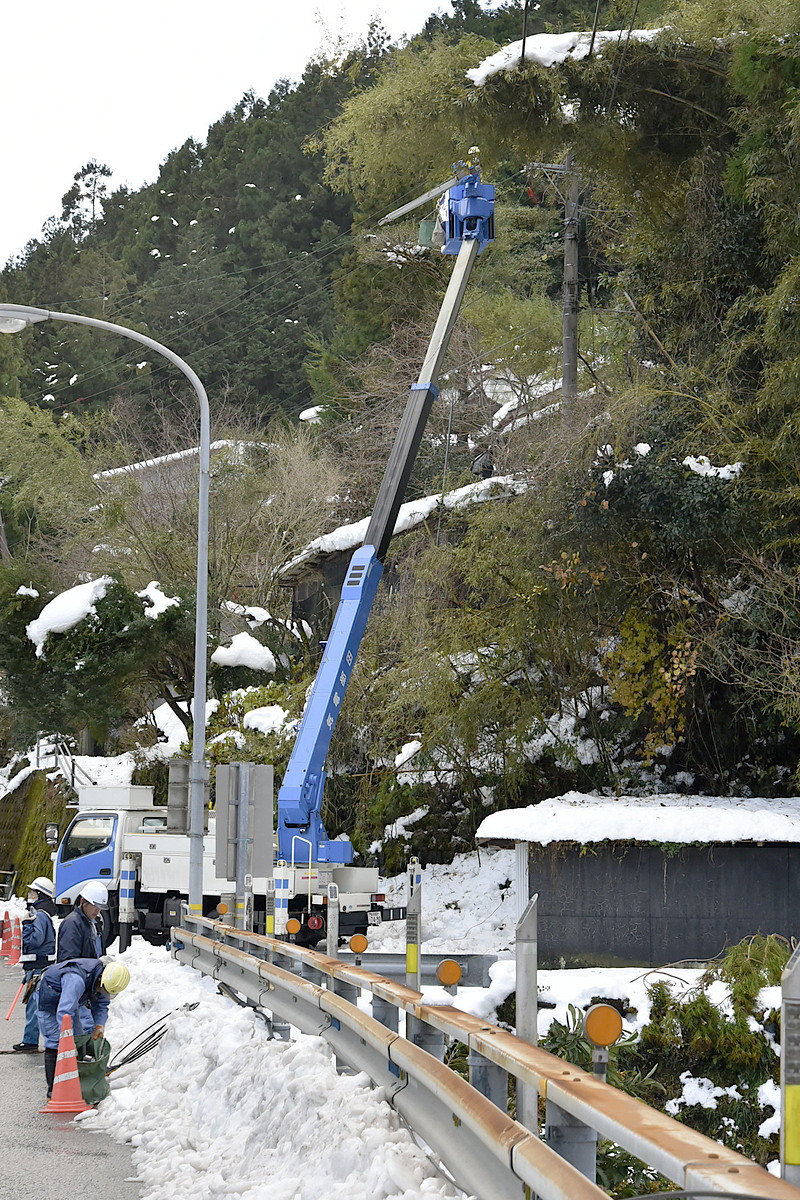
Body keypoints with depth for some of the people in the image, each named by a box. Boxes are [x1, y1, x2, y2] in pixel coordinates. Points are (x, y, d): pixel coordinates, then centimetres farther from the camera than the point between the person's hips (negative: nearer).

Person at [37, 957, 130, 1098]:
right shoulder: (77, 980, -45)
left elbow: (101, 1004, -2)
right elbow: (64, 1012, -50)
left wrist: (99, 1024, -21)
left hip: (69, 1001, 8)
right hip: (49, 1001, -8)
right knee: (55, 1042, -14)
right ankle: (53, 1089, -11)